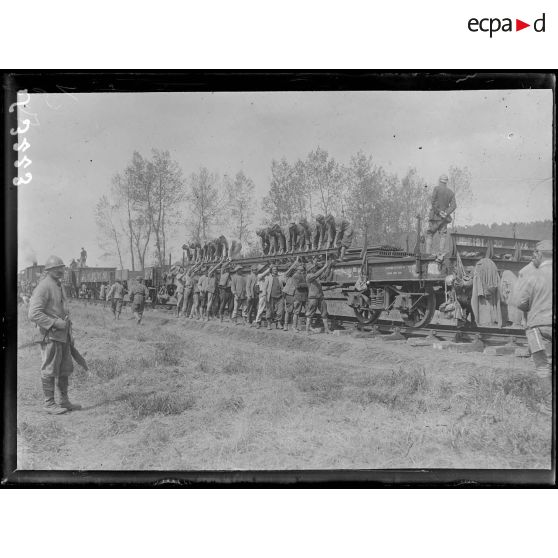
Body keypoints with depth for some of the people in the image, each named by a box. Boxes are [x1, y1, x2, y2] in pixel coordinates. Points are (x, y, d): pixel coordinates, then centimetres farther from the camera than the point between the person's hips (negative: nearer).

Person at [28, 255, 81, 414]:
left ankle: (64, 401, 23)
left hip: (62, 335, 9)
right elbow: (33, 314, -21)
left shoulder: (59, 286, 15)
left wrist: (70, 335, 22)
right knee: (50, 370, 0)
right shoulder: (43, 287, -14)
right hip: (50, 336, -9)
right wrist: (56, 323, -21)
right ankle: (49, 403, 9)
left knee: (65, 370, 13)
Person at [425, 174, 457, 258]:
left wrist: (439, 212, -9)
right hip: (444, 218, 3)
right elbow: (453, 206, -3)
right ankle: (441, 255, -4)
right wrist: (446, 214, -11)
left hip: (435, 216, -3)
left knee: (429, 235, 5)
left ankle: (428, 253, -4)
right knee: (443, 236, 5)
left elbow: (433, 201, -14)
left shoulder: (437, 189, -4)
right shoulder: (451, 192, 8)